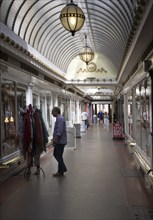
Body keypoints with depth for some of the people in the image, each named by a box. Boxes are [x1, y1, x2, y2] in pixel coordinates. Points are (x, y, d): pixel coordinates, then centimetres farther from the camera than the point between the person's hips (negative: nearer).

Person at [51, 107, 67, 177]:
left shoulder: (60, 118, -18)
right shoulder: (59, 118, 15)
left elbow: (60, 131, -25)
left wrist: (56, 140, -22)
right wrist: (54, 139, 18)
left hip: (60, 141, -10)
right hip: (58, 141, 10)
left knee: (58, 156, 0)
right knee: (56, 154, 16)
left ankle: (61, 171, 12)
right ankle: (63, 168, 25)